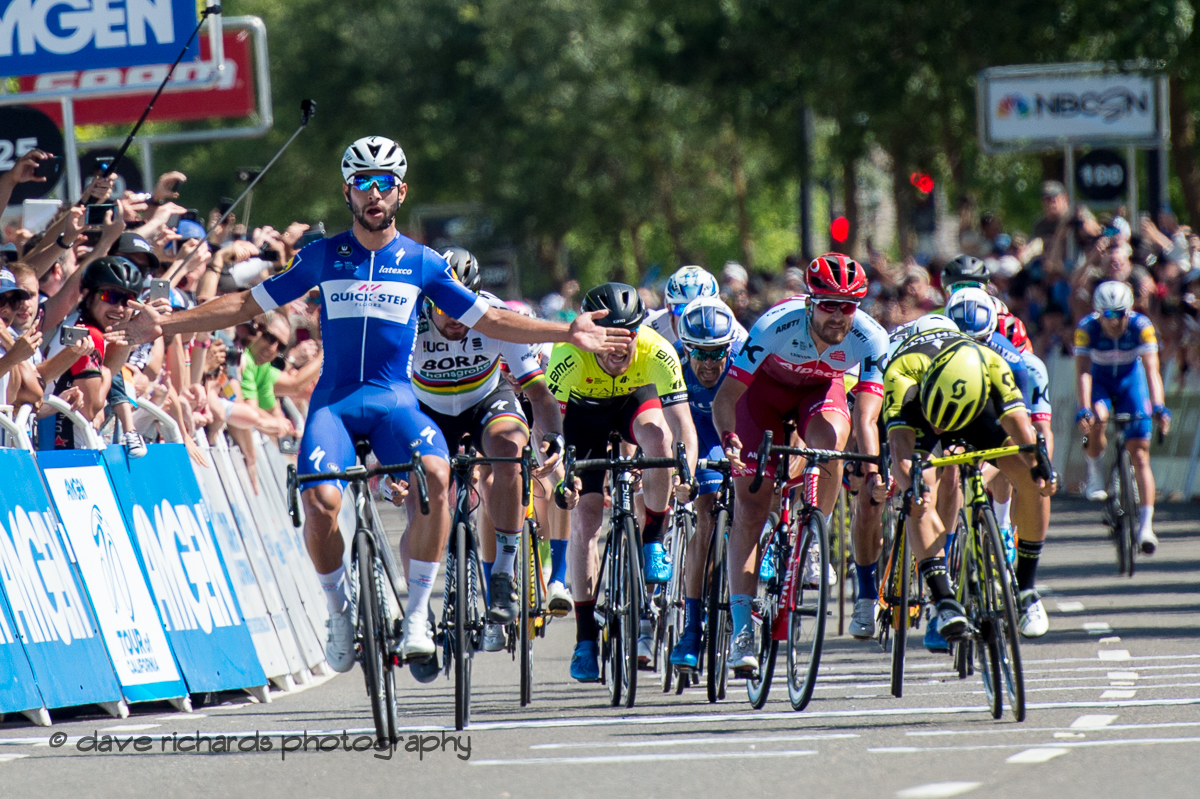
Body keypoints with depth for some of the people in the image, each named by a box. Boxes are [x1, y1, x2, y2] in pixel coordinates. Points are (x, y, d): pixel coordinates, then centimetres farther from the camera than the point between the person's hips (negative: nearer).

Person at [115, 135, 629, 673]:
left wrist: (567, 334, 1)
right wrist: (165, 325, 3)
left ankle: (417, 613, -21)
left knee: (435, 476, -33)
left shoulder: (422, 263, 8)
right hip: (334, 400, 0)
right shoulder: (323, 257, 8)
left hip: (394, 400, 0)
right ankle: (339, 611, 0)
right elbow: (248, 304, 11)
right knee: (320, 502, -28)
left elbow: (488, 320, 11)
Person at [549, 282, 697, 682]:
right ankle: (586, 640, -4)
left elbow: (683, 425, -35)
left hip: (635, 398, 0)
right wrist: (559, 476, -52)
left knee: (658, 434, -34)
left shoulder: (658, 353, -34)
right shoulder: (570, 356, -37)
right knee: (586, 515, -11)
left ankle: (653, 543, -14)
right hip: (584, 411, 0)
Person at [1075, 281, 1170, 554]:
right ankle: (1095, 472, -6)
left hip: (1131, 381, 0)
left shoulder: (1141, 326, -26)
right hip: (1100, 383, 0)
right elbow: (1083, 371, -33)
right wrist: (1084, 409, -46)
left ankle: (1146, 525, -10)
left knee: (1139, 453, -10)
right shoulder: (1087, 327, -26)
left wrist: (1159, 406, -47)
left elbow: (1152, 370, -32)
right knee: (1095, 422, -34)